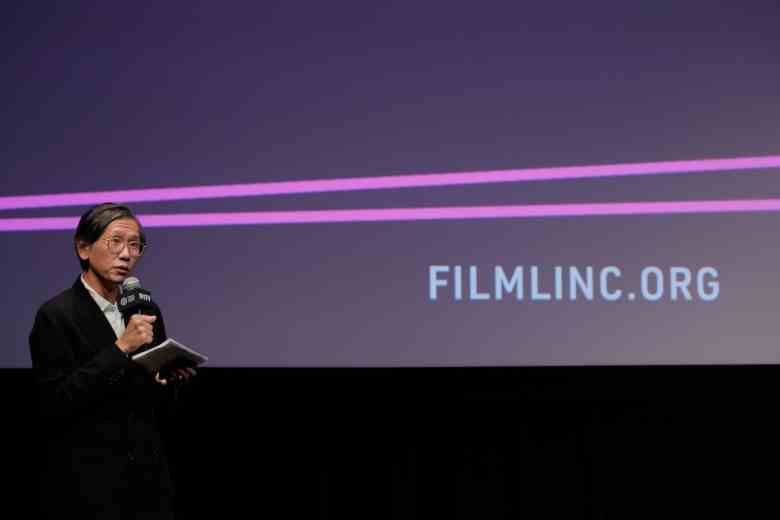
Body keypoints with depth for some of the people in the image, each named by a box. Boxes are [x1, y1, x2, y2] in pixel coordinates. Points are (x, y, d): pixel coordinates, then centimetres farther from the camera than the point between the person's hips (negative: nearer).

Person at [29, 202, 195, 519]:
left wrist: (167, 380, -7)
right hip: (86, 485, -5)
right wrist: (120, 348, -22)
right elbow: (55, 403, -19)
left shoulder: (146, 310, 8)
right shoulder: (56, 315, -10)